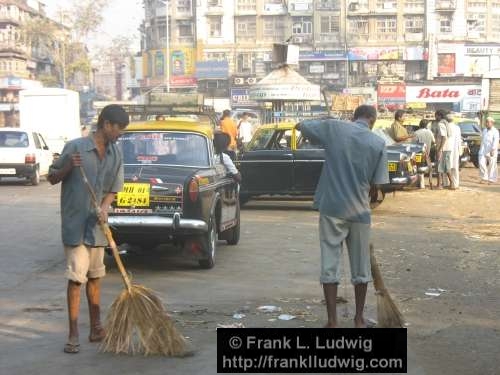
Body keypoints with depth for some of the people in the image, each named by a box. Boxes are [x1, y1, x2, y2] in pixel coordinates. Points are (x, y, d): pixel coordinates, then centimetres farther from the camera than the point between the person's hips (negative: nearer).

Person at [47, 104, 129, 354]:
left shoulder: (116, 154, 5)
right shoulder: (75, 147, -11)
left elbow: (112, 190, 9)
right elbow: (52, 178, -3)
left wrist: (104, 209, -10)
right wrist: (69, 167, -22)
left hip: (97, 225, 6)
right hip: (75, 224, -6)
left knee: (94, 277, 15)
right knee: (76, 278, -7)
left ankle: (96, 328, 26)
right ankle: (73, 335, -1)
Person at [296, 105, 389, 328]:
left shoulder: (333, 128, -2)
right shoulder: (378, 143, -2)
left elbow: (300, 126, 13)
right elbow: (376, 184, -1)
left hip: (331, 208, 0)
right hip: (359, 211, 0)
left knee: (330, 265, 5)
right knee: (361, 267, 14)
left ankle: (332, 323, 6)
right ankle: (359, 319, 23)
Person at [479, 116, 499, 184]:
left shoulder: (495, 131, -7)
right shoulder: (484, 130, 14)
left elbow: (495, 141, -18)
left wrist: (493, 150, -29)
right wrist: (481, 149, 21)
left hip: (491, 151, -5)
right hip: (483, 150, 5)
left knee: (492, 166, 1)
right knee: (481, 163, -7)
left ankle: (492, 179, 10)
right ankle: (484, 178, 5)